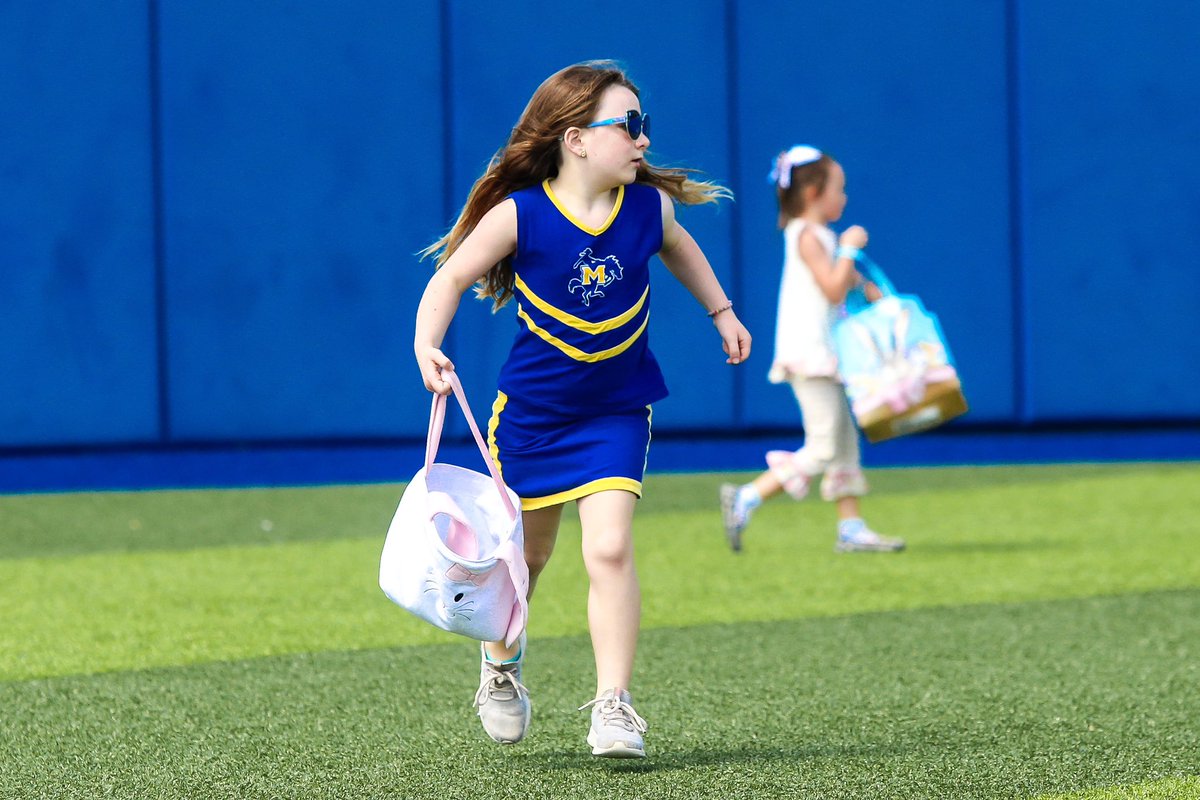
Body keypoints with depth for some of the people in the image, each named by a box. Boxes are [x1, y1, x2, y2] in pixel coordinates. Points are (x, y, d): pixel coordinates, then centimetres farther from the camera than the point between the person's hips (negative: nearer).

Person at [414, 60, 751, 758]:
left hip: (617, 412, 1)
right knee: (525, 553, 15)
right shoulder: (519, 215, -18)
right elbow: (451, 278, -10)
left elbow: (680, 250, 16)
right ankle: (501, 665, 44)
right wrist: (427, 345, -25)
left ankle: (614, 704, -14)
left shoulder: (651, 207, -8)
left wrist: (722, 311, 24)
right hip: (532, 409, -1)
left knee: (610, 548, -17)